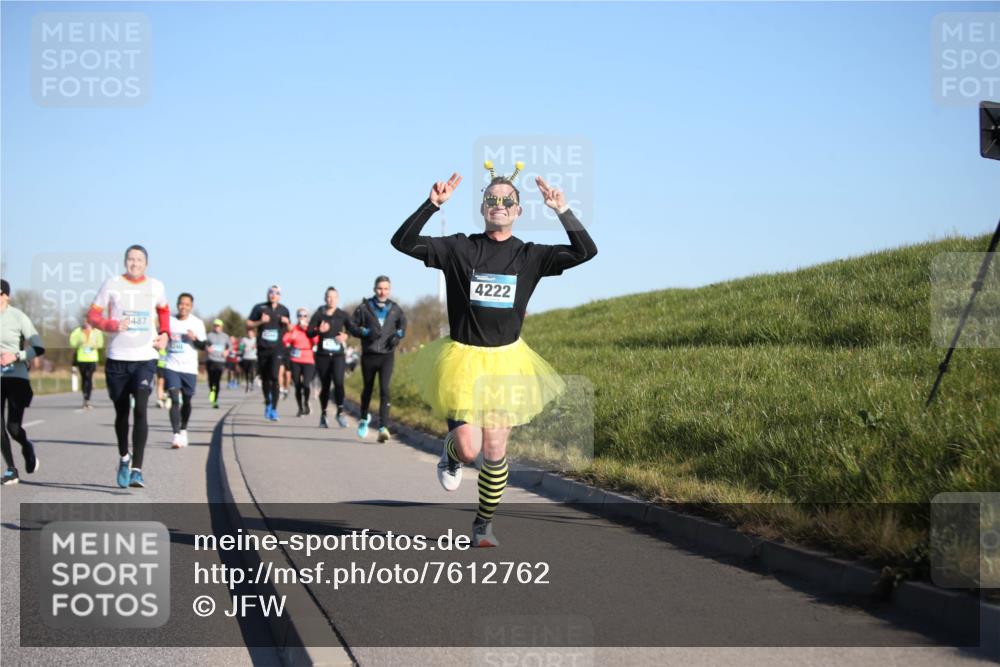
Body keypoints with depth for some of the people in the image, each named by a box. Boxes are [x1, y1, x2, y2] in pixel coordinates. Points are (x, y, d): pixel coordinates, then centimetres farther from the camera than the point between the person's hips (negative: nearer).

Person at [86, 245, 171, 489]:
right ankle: (124, 457, 38)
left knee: (140, 409, -17)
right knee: (121, 413, 11)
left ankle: (136, 469, -18)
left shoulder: (155, 286, 7)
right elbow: (93, 315, 1)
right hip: (117, 359, 0)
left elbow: (163, 310, 26)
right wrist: (113, 325, -18)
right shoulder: (112, 285, 0)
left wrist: (164, 334, 10)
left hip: (146, 359, 0)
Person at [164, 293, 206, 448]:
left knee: (187, 402, 10)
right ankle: (176, 435, -18)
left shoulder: (197, 323, 2)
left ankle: (183, 430, 33)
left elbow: (203, 346, 1)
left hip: (190, 369, 1)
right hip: (172, 367, -1)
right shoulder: (169, 321, 5)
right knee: (174, 399, -14)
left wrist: (194, 338, -18)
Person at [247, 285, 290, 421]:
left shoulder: (283, 310, 8)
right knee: (265, 378, 10)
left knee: (274, 377, -16)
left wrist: (287, 323, -4)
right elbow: (248, 325, 3)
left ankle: (274, 409, -16)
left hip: (277, 349, -1)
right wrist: (260, 322, -15)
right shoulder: (259, 308, 3)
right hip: (262, 348, 1)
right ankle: (267, 403, 34)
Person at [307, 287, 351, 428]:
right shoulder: (318, 314, 2)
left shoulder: (343, 315, 4)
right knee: (325, 385, 6)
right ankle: (323, 414, 24)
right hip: (322, 355, 0)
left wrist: (346, 336, -12)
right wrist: (319, 330, -20)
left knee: (339, 382, -19)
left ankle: (340, 412, -5)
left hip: (338, 355, 0)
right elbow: (309, 332, -1)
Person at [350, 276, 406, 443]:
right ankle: (364, 418, 41)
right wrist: (366, 332, -18)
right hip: (369, 355, 0)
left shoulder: (395, 309, 5)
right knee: (368, 389, 14)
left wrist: (398, 335, 0)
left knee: (384, 390, -15)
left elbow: (403, 324, 21)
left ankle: (383, 427, -20)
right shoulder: (364, 308, -2)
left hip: (387, 355, 0)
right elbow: (352, 325, -1)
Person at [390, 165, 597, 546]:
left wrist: (562, 210, -15)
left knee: (495, 452, 2)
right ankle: (451, 453, 31)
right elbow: (402, 242, -9)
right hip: (463, 358, -2)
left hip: (507, 362, 2)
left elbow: (585, 251, -5)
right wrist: (433, 204, -19)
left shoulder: (530, 256, 3)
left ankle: (484, 524, 22)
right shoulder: (459, 249, -2)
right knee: (469, 449, -8)